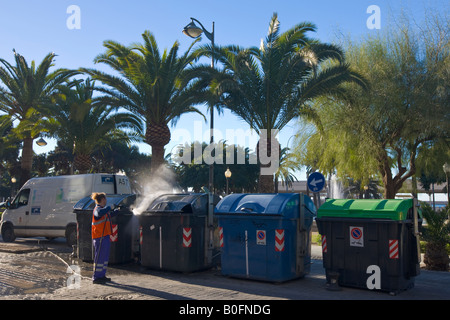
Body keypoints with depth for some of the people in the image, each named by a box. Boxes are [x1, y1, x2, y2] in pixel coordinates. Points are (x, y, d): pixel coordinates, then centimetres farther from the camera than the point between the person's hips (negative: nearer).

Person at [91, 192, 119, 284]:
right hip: (100, 237, -10)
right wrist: (108, 207, -27)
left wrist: (117, 210, 46)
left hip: (105, 237, 10)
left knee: (105, 257, 15)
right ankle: (96, 278, 0)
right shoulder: (98, 209, -14)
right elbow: (100, 213, -40)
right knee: (100, 257, -6)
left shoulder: (103, 209, 18)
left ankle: (102, 276, 24)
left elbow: (110, 215, 38)